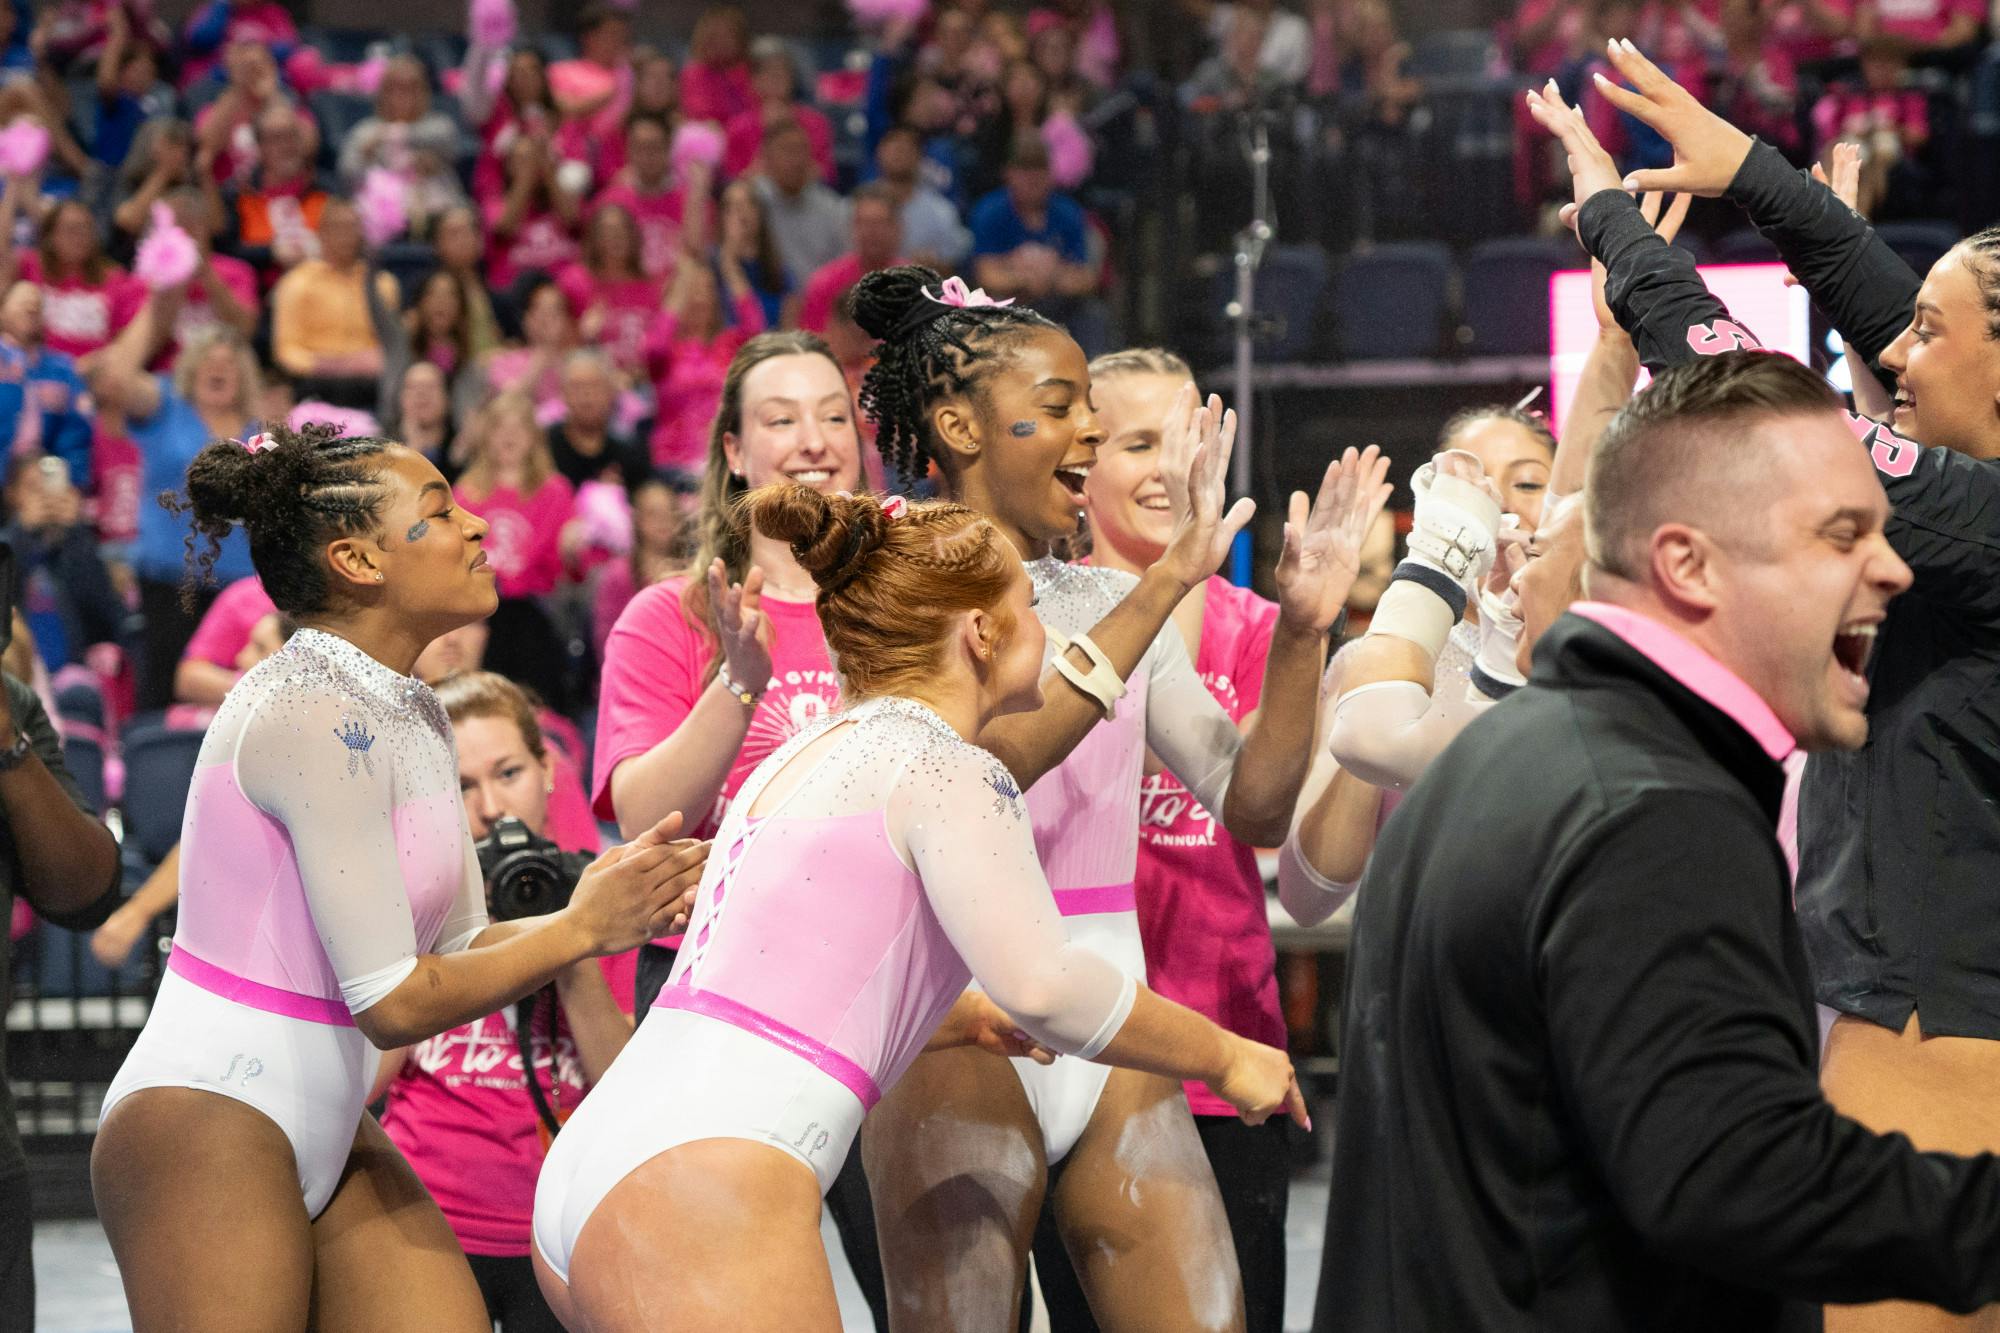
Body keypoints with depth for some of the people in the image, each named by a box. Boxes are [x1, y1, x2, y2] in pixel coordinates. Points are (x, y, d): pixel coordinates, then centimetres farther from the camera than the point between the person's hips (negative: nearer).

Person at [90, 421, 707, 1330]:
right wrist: (580, 929, -10)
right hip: (203, 1120, -9)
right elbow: (395, 1001, -19)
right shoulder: (314, 712, -19)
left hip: (327, 1134, 9)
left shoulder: (411, 713, 10)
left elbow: (459, 948, 9)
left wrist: (614, 908, -7)